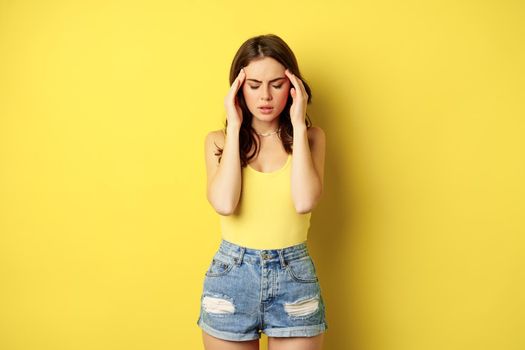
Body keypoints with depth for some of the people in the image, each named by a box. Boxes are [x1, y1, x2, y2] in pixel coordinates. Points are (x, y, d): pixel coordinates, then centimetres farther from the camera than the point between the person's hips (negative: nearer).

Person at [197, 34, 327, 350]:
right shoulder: (219, 140, 2)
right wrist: (234, 127, -9)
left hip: (295, 278, 0)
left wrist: (298, 125, -12)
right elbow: (225, 204, -16)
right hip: (231, 276, 1)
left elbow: (305, 202, -17)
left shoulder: (310, 137, 1)